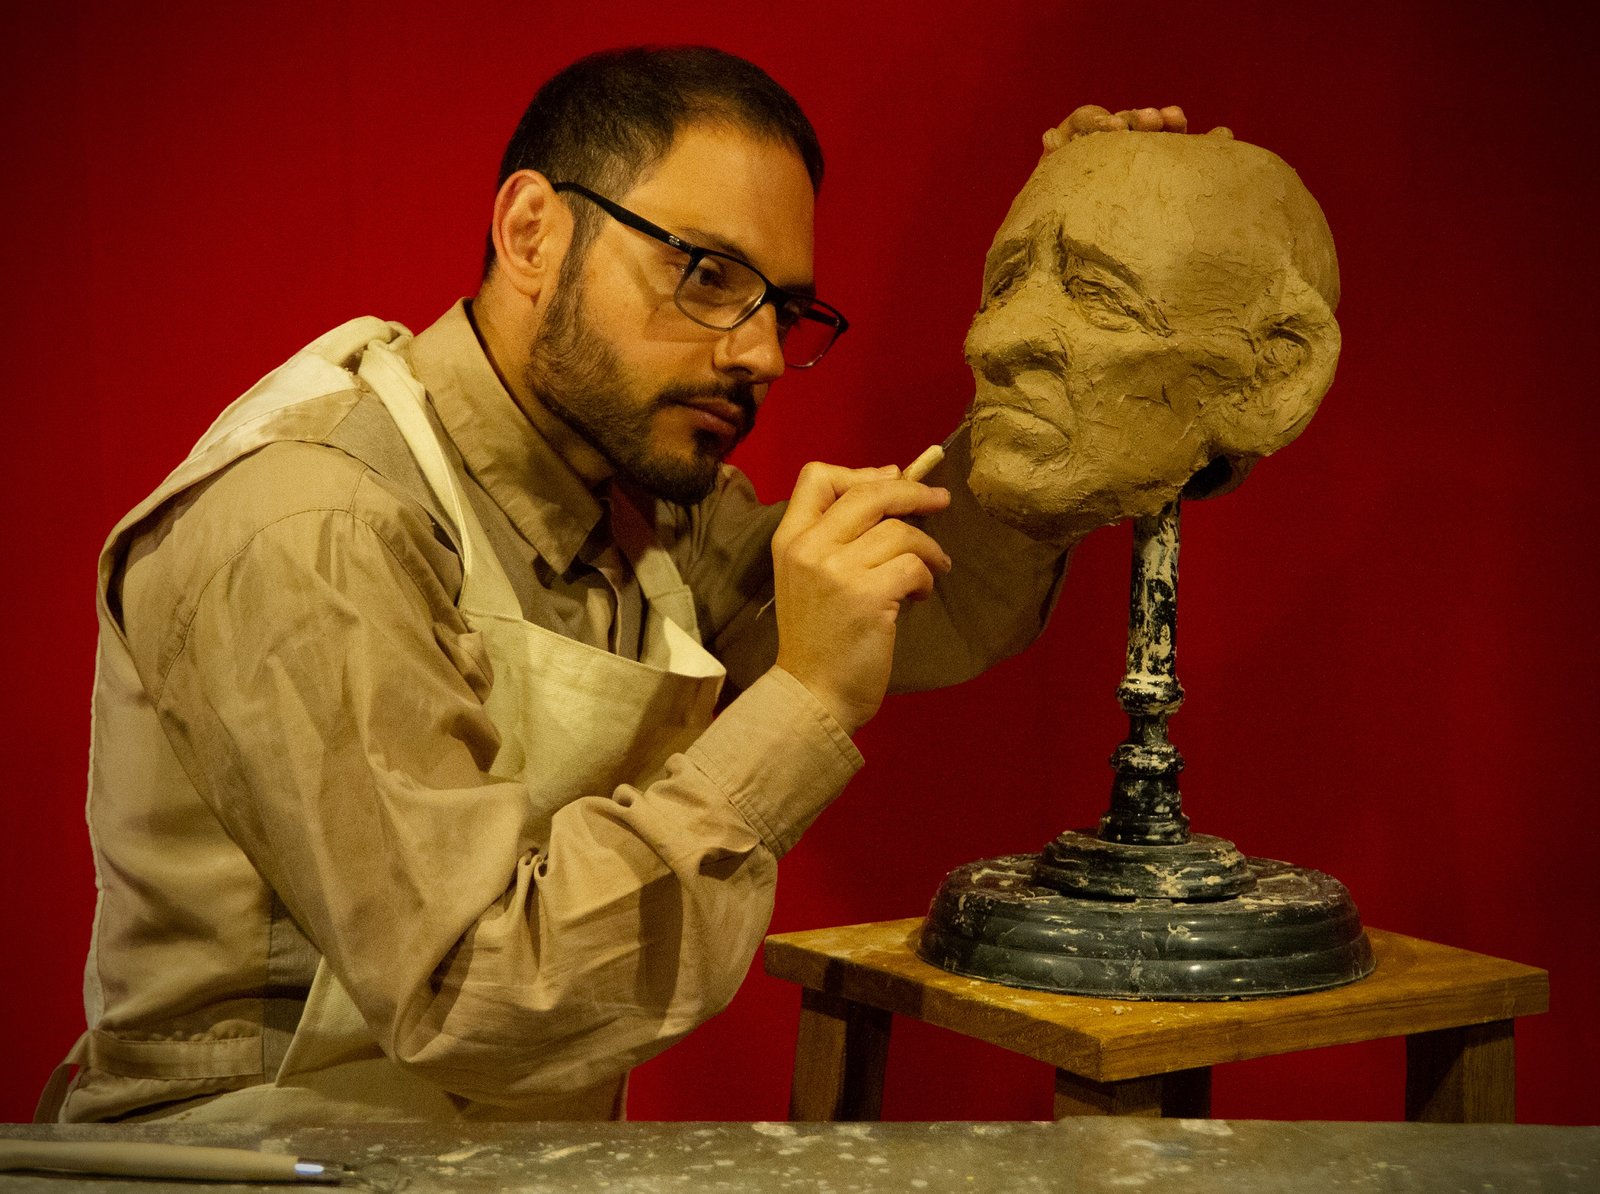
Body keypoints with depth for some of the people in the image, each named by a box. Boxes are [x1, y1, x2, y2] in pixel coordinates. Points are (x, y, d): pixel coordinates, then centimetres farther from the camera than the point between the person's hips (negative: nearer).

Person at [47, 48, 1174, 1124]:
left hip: (537, 1141, 8)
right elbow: (473, 1006, -26)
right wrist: (804, 704, -25)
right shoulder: (311, 538, -22)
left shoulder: (649, 488, 3)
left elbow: (948, 615, 15)